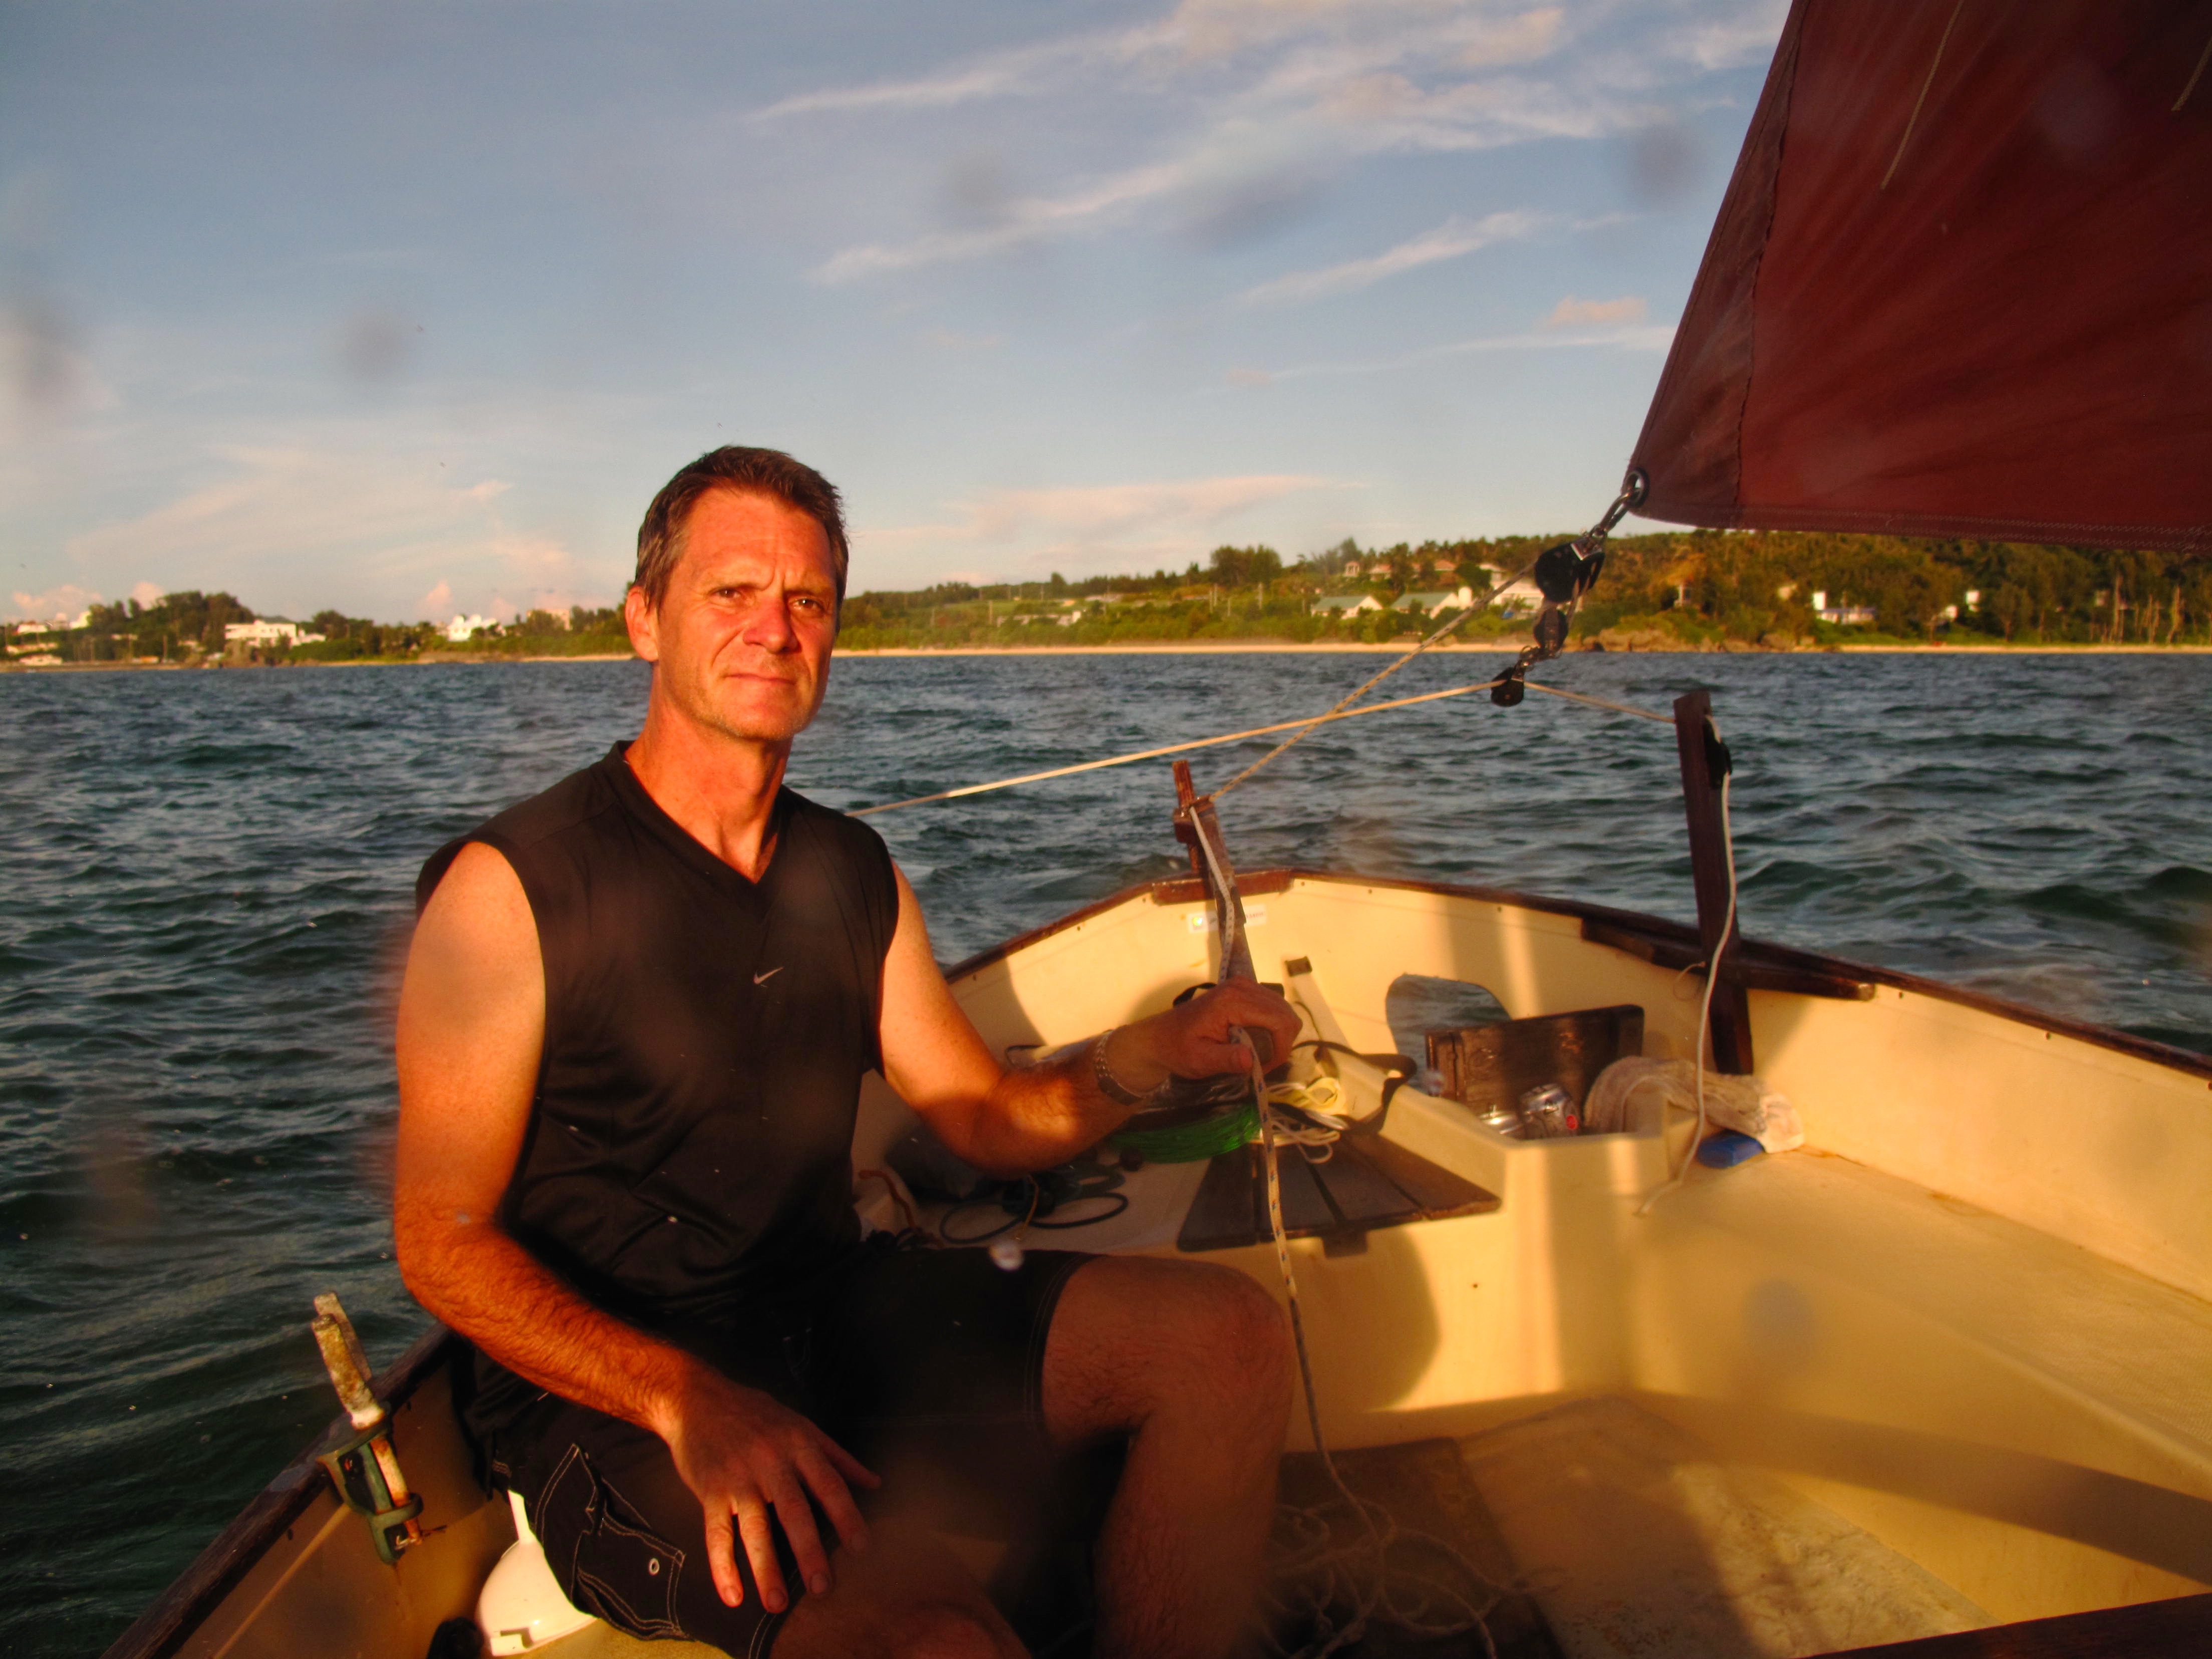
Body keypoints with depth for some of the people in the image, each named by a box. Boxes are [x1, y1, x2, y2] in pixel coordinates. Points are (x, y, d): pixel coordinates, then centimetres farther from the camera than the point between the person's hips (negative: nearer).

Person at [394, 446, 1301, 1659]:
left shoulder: (853, 875, 9)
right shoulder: (511, 887, -11)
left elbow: (984, 1117, 13)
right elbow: (443, 1244, -11)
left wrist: (1142, 1058, -9)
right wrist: (691, 1400, -26)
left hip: (833, 1311, 7)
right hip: (607, 1395, -6)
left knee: (1228, 1334, -9)